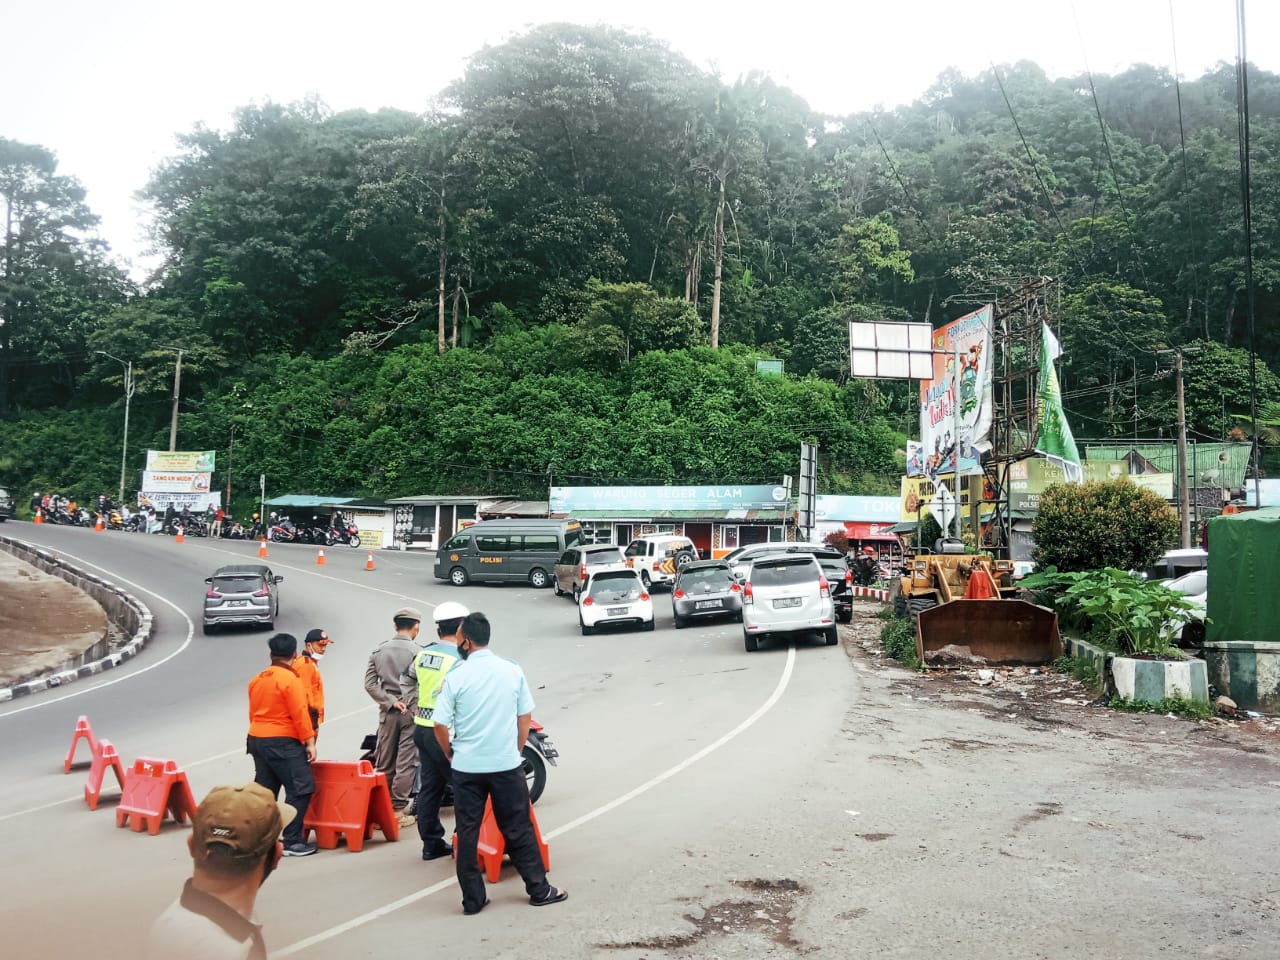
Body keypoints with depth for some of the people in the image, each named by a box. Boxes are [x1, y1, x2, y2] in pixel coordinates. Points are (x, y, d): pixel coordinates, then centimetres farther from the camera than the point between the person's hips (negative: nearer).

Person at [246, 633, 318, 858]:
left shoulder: (257, 680, 11)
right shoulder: (290, 679, -13)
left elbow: (253, 713, 16)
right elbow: (300, 714, -15)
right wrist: (310, 742, -10)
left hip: (256, 739, 9)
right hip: (283, 742, -8)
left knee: (265, 790, 15)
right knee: (301, 789, -4)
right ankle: (292, 842, -7)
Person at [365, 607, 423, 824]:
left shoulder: (378, 650, 5)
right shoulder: (417, 651, -10)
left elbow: (369, 684, 0)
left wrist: (391, 702, -4)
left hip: (388, 712, 4)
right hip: (412, 711, -4)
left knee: (384, 762, 12)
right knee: (406, 763, 1)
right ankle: (398, 809, 2)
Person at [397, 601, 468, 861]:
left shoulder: (422, 654, 7)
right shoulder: (460, 660, -18)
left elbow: (405, 681, 21)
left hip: (422, 729, 8)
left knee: (429, 787, 13)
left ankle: (431, 843, 21)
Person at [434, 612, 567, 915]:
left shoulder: (456, 677, -9)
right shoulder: (512, 671, -2)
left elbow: (440, 725, -7)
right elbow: (525, 717, 3)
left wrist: (450, 754, 11)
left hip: (467, 766, -1)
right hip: (507, 764, 2)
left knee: (467, 833, 9)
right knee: (519, 830, 11)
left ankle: (473, 899, 14)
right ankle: (539, 890, 18)